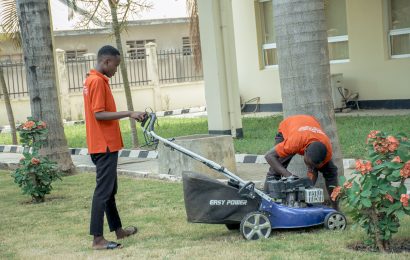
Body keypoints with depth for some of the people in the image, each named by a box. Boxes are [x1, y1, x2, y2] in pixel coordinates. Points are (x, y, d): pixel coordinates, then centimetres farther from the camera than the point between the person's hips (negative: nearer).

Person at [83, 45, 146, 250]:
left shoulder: (93, 80, 16)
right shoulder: (98, 81, -16)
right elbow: (99, 114, -22)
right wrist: (129, 114, -21)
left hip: (104, 145, 10)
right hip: (105, 146, -10)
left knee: (109, 189, 18)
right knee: (103, 191, -8)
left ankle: (118, 230, 29)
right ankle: (98, 239, -7)